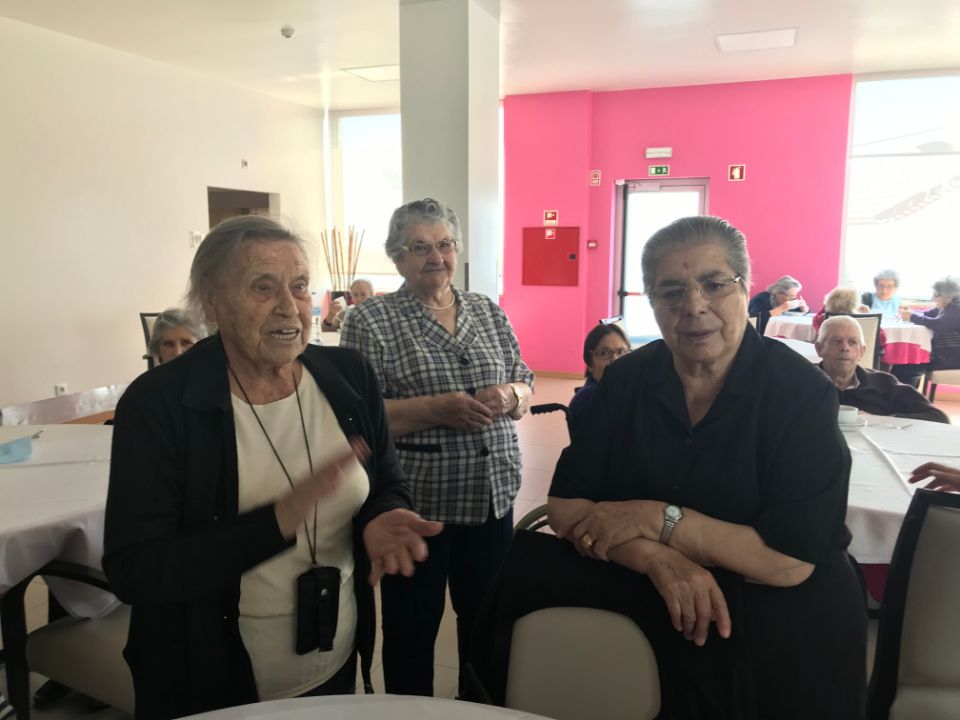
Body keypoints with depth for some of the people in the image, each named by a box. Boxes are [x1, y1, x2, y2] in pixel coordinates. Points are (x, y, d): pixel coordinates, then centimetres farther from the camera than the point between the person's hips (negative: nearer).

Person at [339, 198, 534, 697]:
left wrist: (508, 397, -12)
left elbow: (525, 387, 11)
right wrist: (434, 409, -24)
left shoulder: (488, 311, 8)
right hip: (415, 505, -4)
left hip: (493, 497, 5)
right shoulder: (370, 320, -6)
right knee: (412, 629, 12)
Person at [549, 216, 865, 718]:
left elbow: (791, 562, -24)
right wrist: (657, 558, -27)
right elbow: (565, 507, -11)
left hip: (792, 641, -2)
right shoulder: (625, 381, -8)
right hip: (665, 628, 3)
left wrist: (659, 519, -23)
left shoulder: (801, 391, -18)